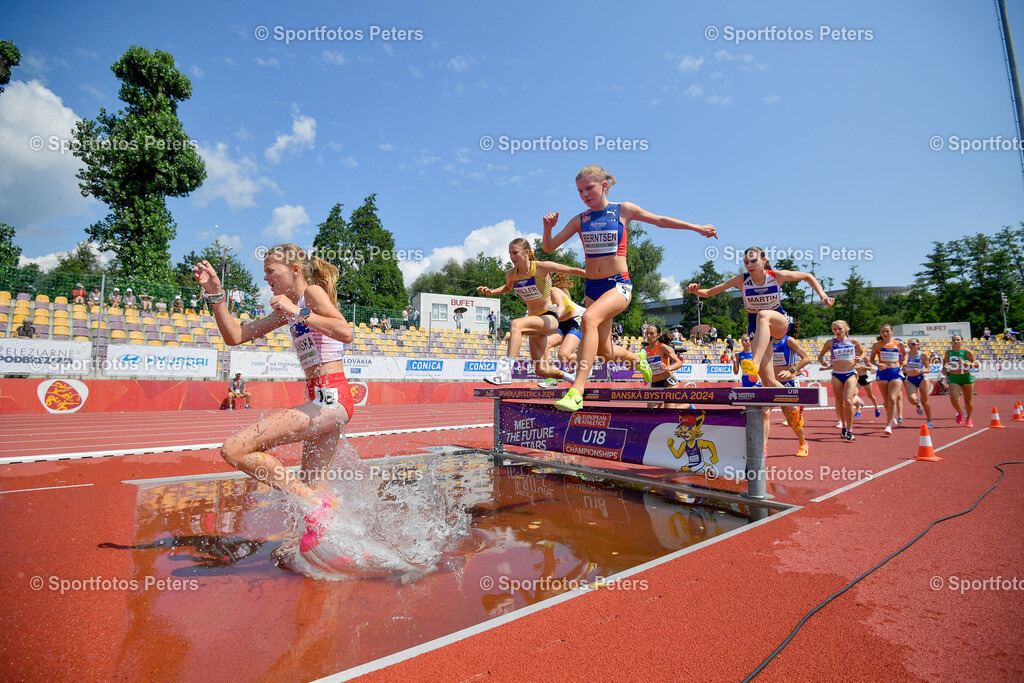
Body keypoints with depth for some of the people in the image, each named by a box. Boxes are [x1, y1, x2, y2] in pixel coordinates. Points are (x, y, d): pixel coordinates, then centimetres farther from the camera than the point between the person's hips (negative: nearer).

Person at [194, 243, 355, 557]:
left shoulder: (314, 292, -4)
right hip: (323, 402, 10)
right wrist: (216, 294, 14)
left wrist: (299, 313, -20)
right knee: (308, 485, 19)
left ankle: (317, 503, -9)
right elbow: (235, 336, 20)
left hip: (331, 399, -10)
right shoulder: (289, 309, 21)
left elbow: (346, 333, -23)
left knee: (234, 450, -14)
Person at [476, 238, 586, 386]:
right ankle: (570, 377, 37)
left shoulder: (542, 267, -13)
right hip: (534, 320, 6)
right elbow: (508, 287, 25)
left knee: (516, 324, -36)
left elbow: (572, 271, -7)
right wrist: (491, 292, 8)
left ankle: (505, 370, -41)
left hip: (549, 319, -6)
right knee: (542, 371, 8)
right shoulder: (512, 274, 2)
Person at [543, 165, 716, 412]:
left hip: (619, 284, -4)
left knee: (589, 318, -34)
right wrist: (548, 228, -11)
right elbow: (549, 248, 8)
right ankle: (637, 358, 42)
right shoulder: (579, 220, 9)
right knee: (605, 352, 6)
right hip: (592, 287, 4)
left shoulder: (623, 210, 3)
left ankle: (576, 391, -37)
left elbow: (660, 220, 13)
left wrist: (697, 227, 16)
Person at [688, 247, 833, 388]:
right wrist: (696, 291, -32)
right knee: (768, 382, -11)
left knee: (763, 315, -41)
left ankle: (755, 363, -53)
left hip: (780, 323, -1)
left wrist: (822, 295, -6)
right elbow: (709, 293, -12)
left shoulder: (777, 276, -11)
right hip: (757, 328, 1)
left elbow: (808, 276, 6)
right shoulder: (741, 280, -11)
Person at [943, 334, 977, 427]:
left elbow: (976, 364, -4)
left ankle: (969, 419, 30)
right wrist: (944, 369, 6)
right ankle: (960, 413, 16)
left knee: (968, 401, 9)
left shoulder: (967, 352, -4)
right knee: (953, 399, -15)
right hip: (953, 378, 1)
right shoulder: (948, 353, 3)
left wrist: (966, 363, -22)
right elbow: (945, 361, 22)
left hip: (966, 377, -1)